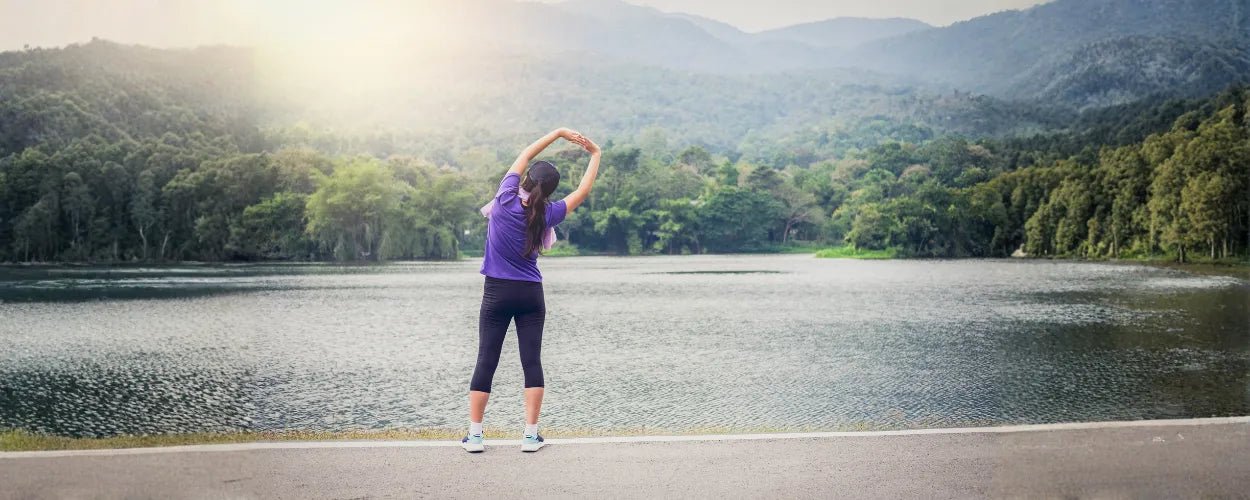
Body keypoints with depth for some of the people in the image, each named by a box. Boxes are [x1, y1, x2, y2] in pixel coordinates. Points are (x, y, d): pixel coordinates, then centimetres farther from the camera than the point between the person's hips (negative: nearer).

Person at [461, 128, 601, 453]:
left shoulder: (506, 199, -9)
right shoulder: (546, 215, -9)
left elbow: (524, 156, 4)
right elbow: (583, 191, 5)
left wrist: (559, 133, 8)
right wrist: (595, 155, 17)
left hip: (496, 293, 0)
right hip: (531, 294, 0)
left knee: (486, 362, 3)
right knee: (531, 362, 3)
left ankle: (474, 435, 2)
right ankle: (531, 435, 1)